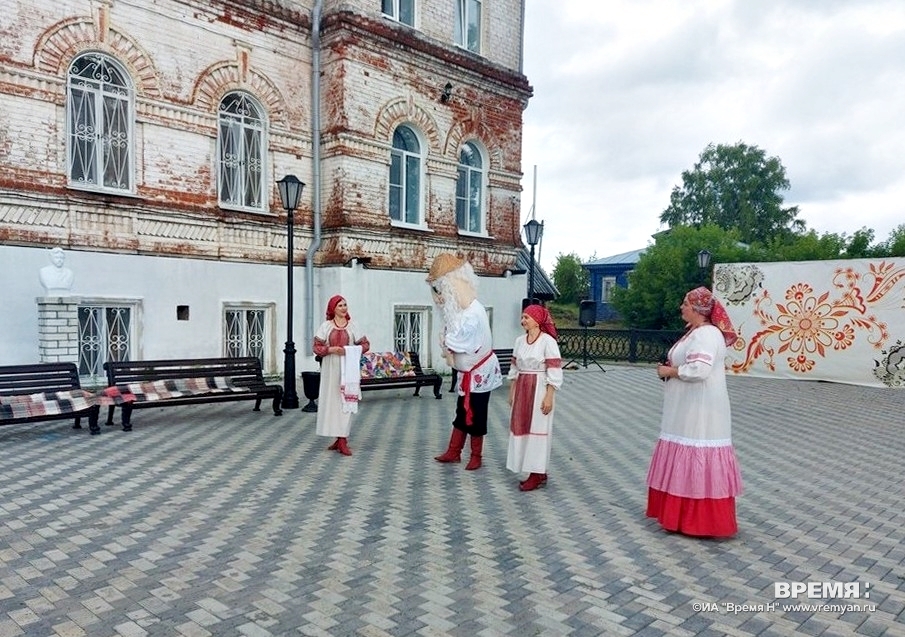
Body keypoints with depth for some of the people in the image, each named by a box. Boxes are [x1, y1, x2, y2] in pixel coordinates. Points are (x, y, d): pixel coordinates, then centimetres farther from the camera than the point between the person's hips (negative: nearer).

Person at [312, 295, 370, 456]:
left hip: (348, 368, 0)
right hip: (330, 368, 0)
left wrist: (355, 350, -8)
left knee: (346, 401, -5)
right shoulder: (326, 326, 5)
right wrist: (331, 349, -14)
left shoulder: (352, 326, 7)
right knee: (331, 400, 2)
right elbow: (317, 347, 2)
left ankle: (342, 440, -2)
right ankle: (339, 438, 14)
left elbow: (365, 344, 10)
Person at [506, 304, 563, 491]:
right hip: (521, 390, 7)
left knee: (537, 430, -1)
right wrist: (511, 393, 12)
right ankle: (537, 473, 21)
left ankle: (538, 474, 10)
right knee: (521, 428, 9)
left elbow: (554, 372, -13)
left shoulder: (548, 341, -11)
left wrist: (549, 397, -17)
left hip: (539, 390, -7)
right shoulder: (519, 341, 8)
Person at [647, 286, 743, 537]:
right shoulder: (696, 331, 15)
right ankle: (684, 514, 26)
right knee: (686, 463, 16)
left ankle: (703, 521, 6)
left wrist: (669, 372, -15)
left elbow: (698, 370, -29)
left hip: (700, 410, -11)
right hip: (690, 409, 11)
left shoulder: (706, 334, -18)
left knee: (697, 461, -4)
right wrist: (671, 367, 4)